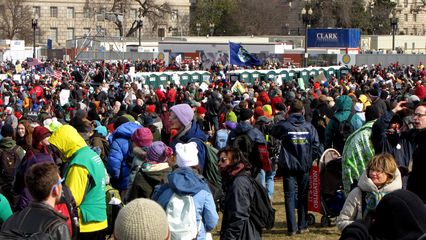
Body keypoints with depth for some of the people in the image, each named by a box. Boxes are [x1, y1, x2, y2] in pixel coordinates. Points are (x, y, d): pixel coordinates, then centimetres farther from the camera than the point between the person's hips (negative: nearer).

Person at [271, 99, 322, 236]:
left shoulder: (284, 126, -9)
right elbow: (316, 147, -2)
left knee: (290, 196, 1)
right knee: (303, 196, 12)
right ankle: (302, 226, 14)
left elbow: (274, 134, 12)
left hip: (289, 167, -2)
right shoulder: (309, 127, -3)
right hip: (304, 167, 2)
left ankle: (292, 228, -4)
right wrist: (310, 160, 12)